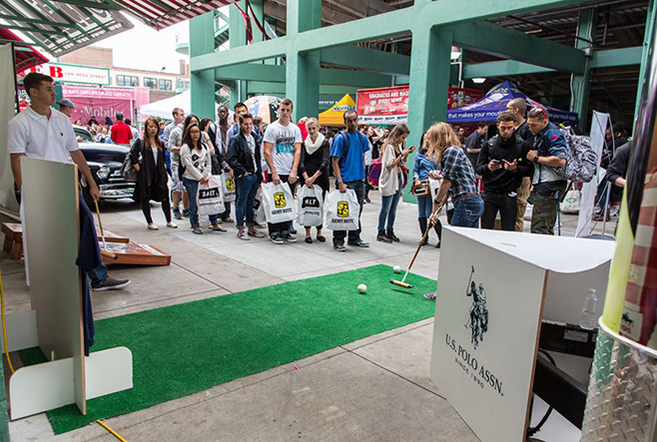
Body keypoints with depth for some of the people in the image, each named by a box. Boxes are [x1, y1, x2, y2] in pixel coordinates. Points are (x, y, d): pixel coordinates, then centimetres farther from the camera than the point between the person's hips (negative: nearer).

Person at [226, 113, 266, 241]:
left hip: (255, 175, 7)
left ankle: (251, 228, 21)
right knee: (242, 202, 0)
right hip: (244, 176, -7)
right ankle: (240, 230, 8)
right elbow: (231, 159, -14)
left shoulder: (254, 138, 15)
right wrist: (243, 171, -15)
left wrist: (259, 175, 14)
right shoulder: (236, 140, -7)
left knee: (251, 203, 13)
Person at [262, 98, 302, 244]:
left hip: (290, 173, 4)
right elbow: (267, 152, -6)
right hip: (275, 173, -4)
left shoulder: (295, 129, 9)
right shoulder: (272, 128, -2)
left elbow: (298, 151, 4)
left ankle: (285, 231, 20)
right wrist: (274, 172, -12)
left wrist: (294, 171, -7)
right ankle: (273, 232, 9)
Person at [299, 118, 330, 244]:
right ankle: (307, 233, 8)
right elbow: (301, 162, -3)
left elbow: (326, 162, -10)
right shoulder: (304, 143, 6)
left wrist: (314, 177, -19)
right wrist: (306, 177, -17)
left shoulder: (325, 142, 1)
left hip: (321, 178, -1)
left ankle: (319, 232, 14)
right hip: (306, 178, 1)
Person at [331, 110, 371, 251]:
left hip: (359, 181, 6)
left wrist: (363, 175, 12)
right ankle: (338, 241, 8)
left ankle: (354, 238, 25)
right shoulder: (340, 138, -8)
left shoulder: (362, 137, 9)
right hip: (346, 181, -6)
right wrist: (340, 182, -18)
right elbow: (335, 161, -11)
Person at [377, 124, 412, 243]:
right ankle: (381, 233, 8)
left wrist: (406, 152, 5)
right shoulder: (389, 146, -14)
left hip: (398, 179, 8)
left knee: (393, 209, 13)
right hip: (388, 181, -8)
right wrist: (402, 154, -16)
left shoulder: (398, 146, 10)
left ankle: (390, 231, 22)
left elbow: (402, 162, 21)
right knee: (385, 208, 0)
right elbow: (389, 166, -19)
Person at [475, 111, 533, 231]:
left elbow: (529, 170, 2)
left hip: (509, 195, -1)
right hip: (489, 193, 1)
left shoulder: (522, 145, 1)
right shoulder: (489, 144, 6)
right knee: (485, 229, 3)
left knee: (508, 231, 2)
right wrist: (488, 168, -16)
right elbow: (478, 169, 5)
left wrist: (515, 169, -17)